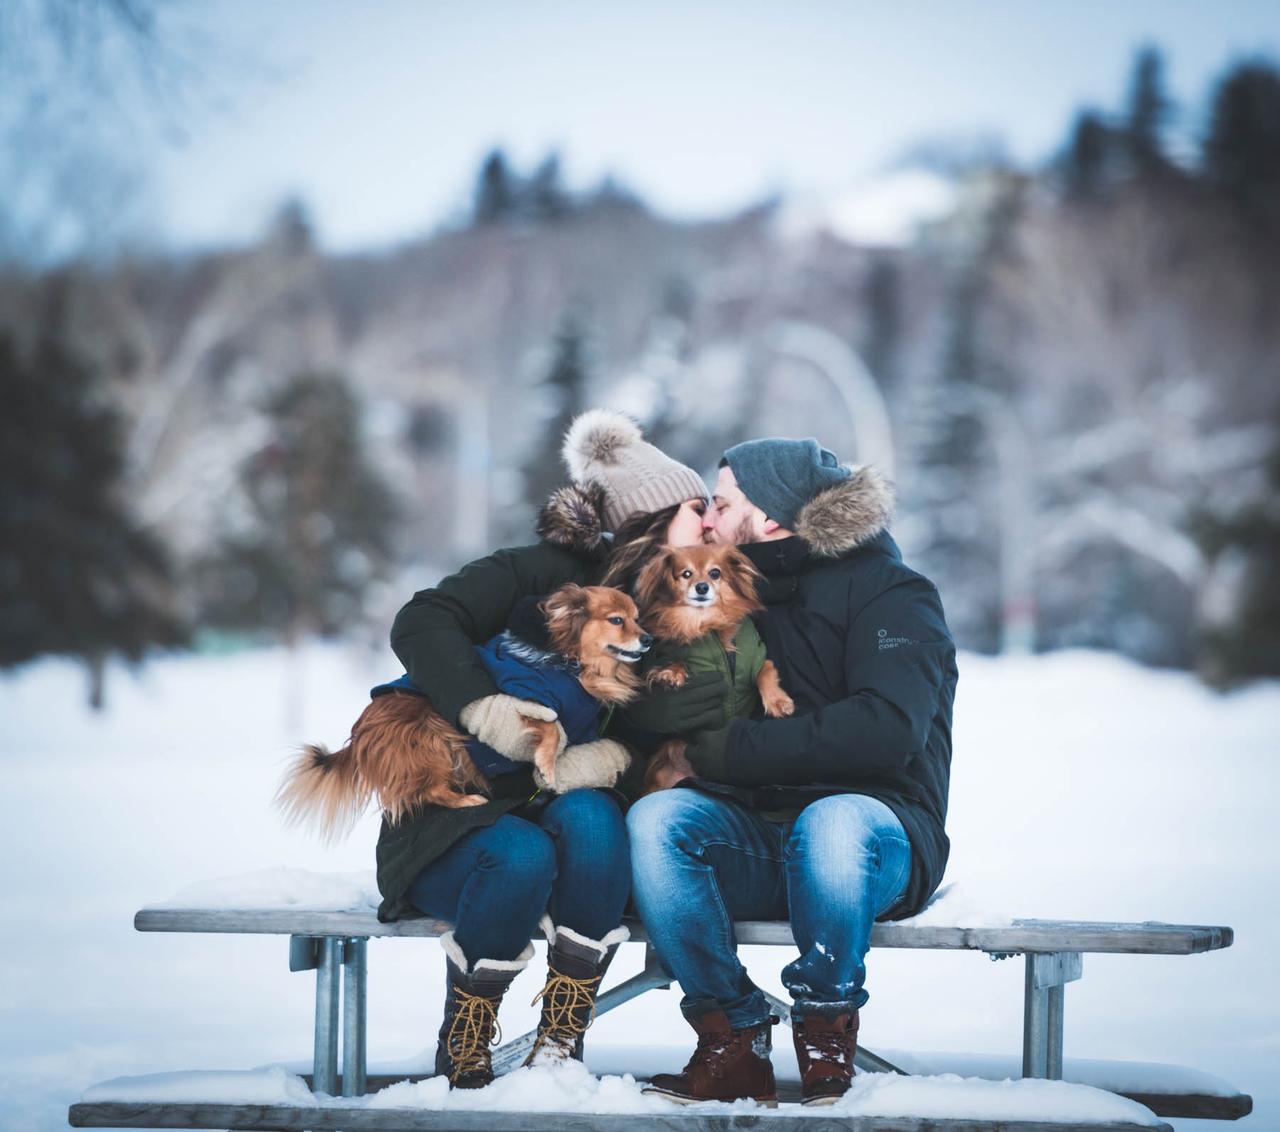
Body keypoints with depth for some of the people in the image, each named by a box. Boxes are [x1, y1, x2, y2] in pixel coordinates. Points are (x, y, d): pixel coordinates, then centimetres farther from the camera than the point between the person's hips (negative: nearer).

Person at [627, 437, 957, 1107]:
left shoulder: (889, 593, -3)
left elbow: (888, 729, -20)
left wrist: (733, 749, -18)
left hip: (878, 832, -5)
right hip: (757, 846, 5)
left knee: (832, 820, -39)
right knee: (655, 818, -26)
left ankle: (827, 1039, -18)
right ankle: (733, 1044, -20)